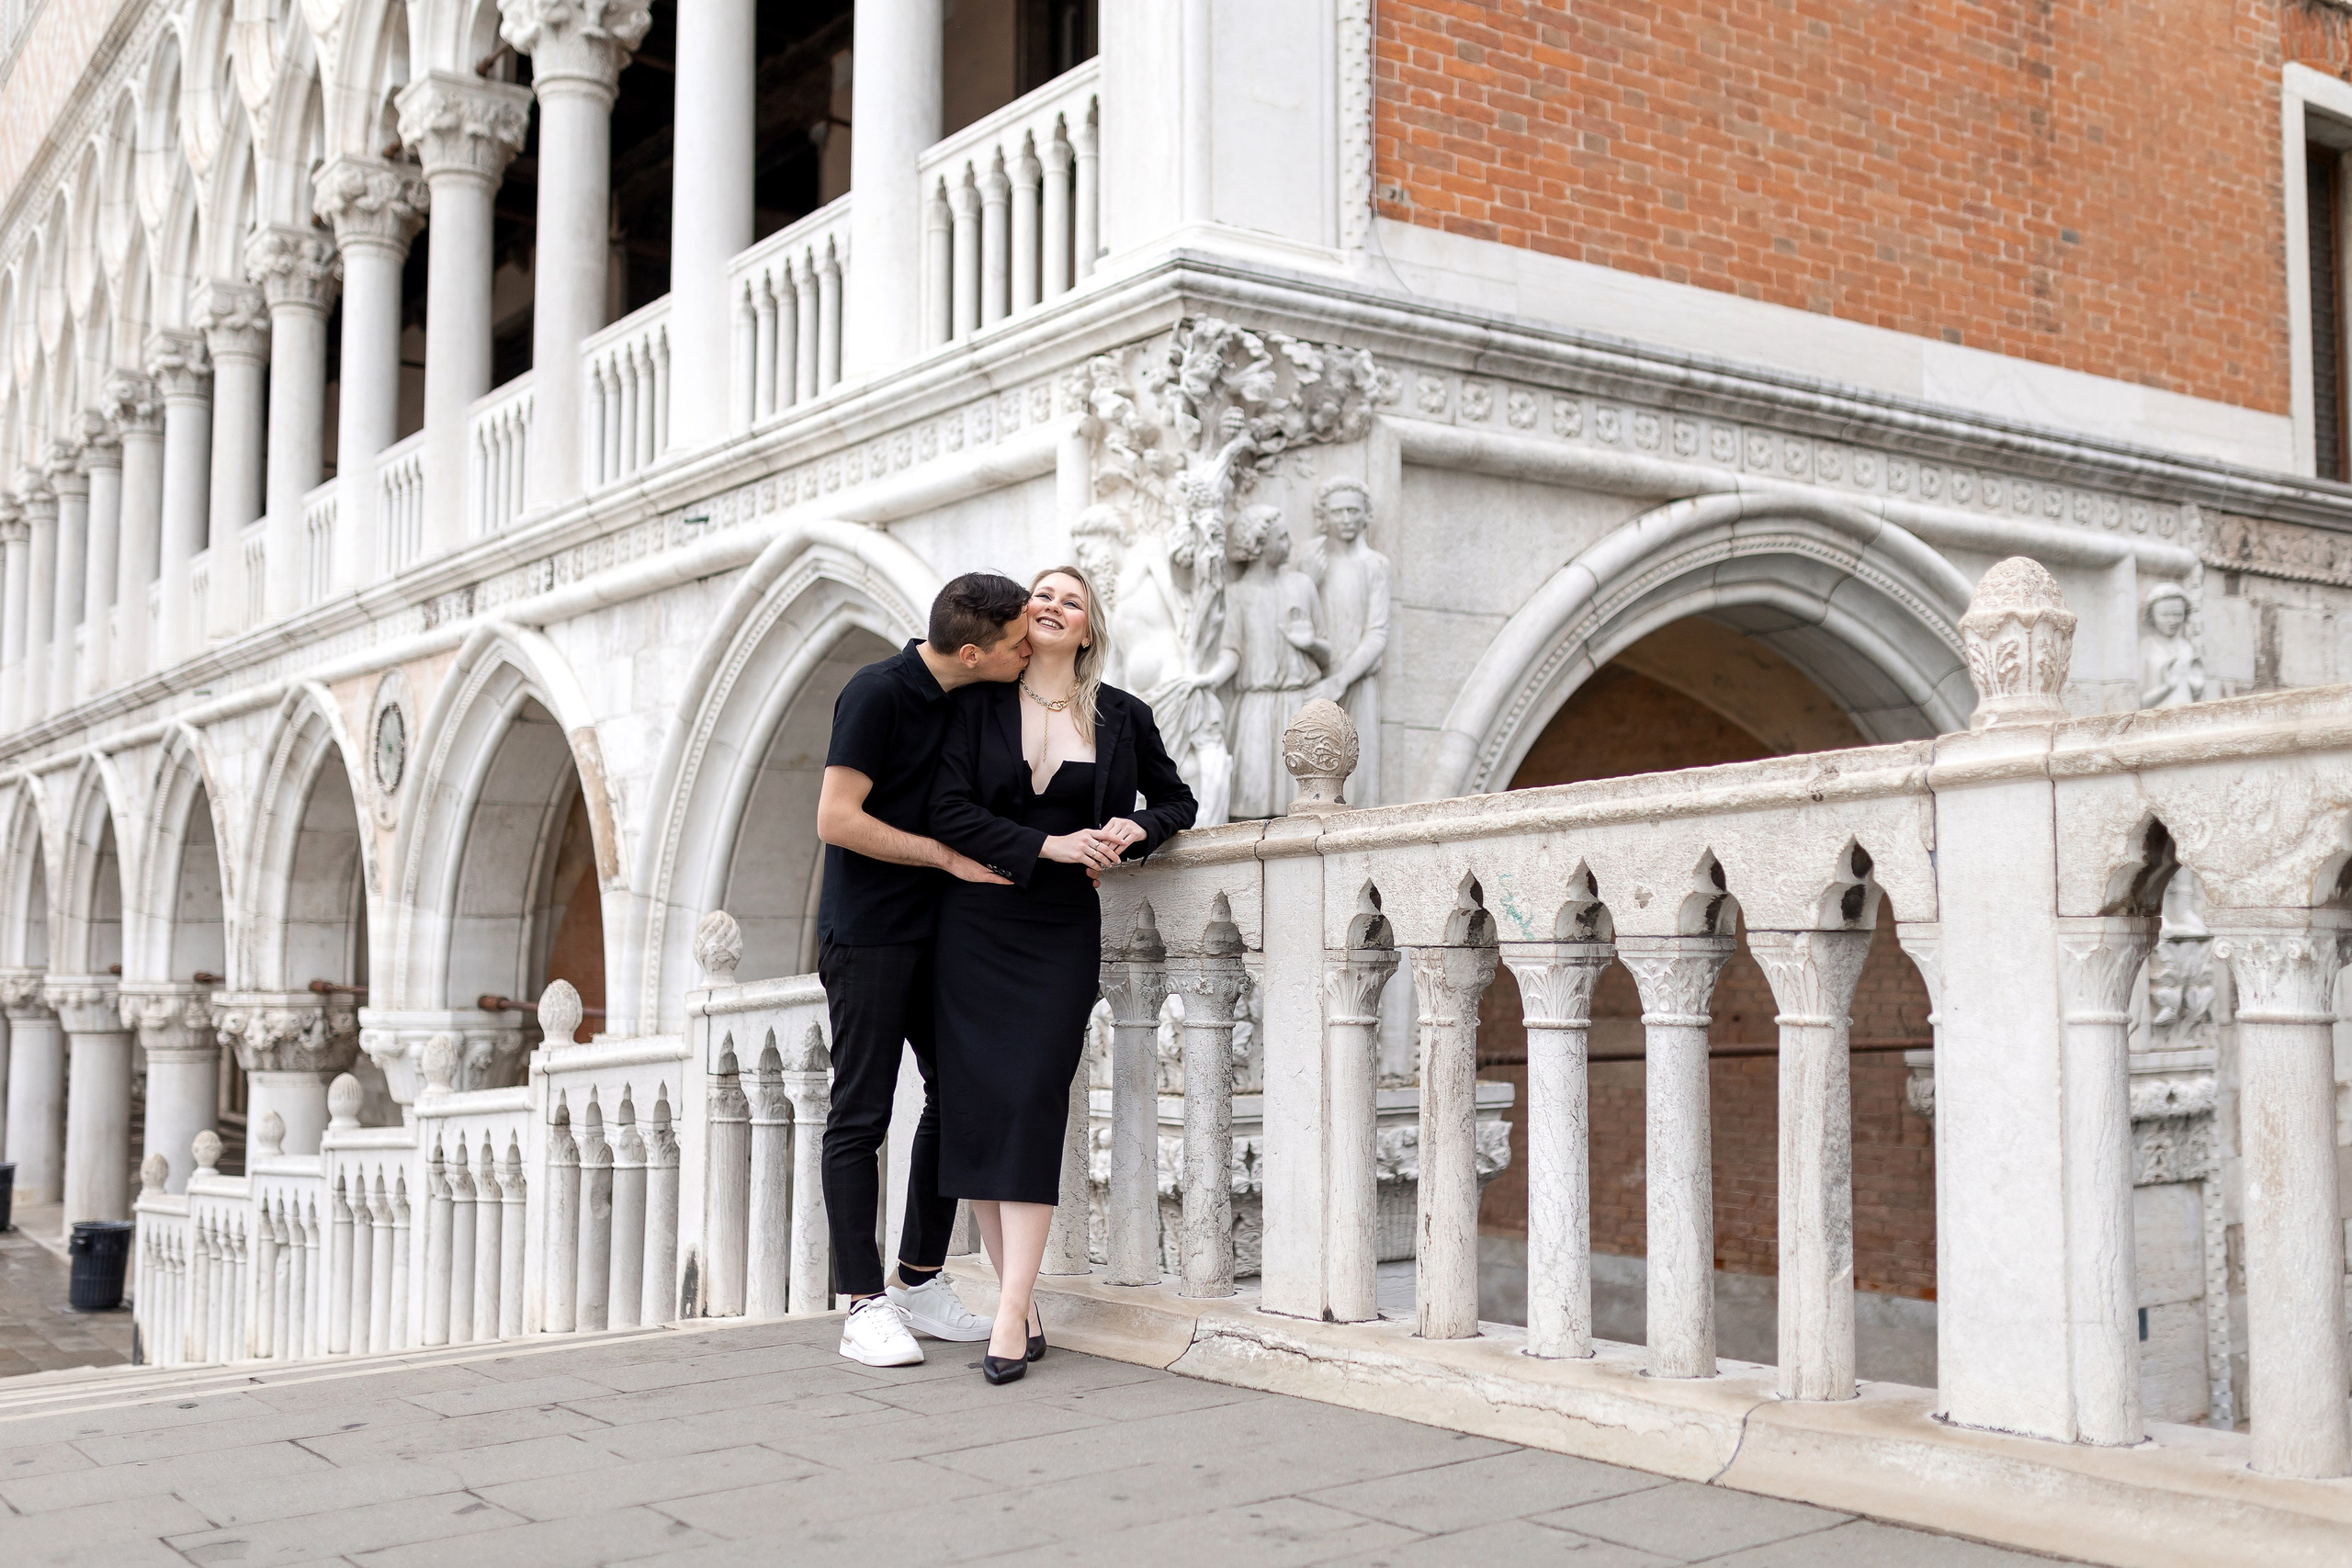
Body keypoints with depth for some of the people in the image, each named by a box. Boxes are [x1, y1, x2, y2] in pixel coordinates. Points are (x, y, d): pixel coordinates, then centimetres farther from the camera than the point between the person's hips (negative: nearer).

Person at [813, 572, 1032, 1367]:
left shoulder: (978, 700, 8)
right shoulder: (878, 693, -15)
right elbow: (837, 820, -18)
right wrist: (950, 856, -15)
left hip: (940, 931, 8)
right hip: (869, 934, -8)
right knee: (861, 1116, -2)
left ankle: (920, 1283, 20)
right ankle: (864, 1306, 2)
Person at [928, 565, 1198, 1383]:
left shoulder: (1121, 717, 8)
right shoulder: (977, 704, 4)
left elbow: (1177, 799, 19)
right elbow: (950, 811, -5)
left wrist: (1135, 829, -2)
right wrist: (1050, 844, -14)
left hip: (1062, 933, 0)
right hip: (976, 926, 0)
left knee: (1032, 1102, -11)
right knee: (976, 1106, -3)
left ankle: (1011, 1313, -11)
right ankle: (1024, 1306, 5)